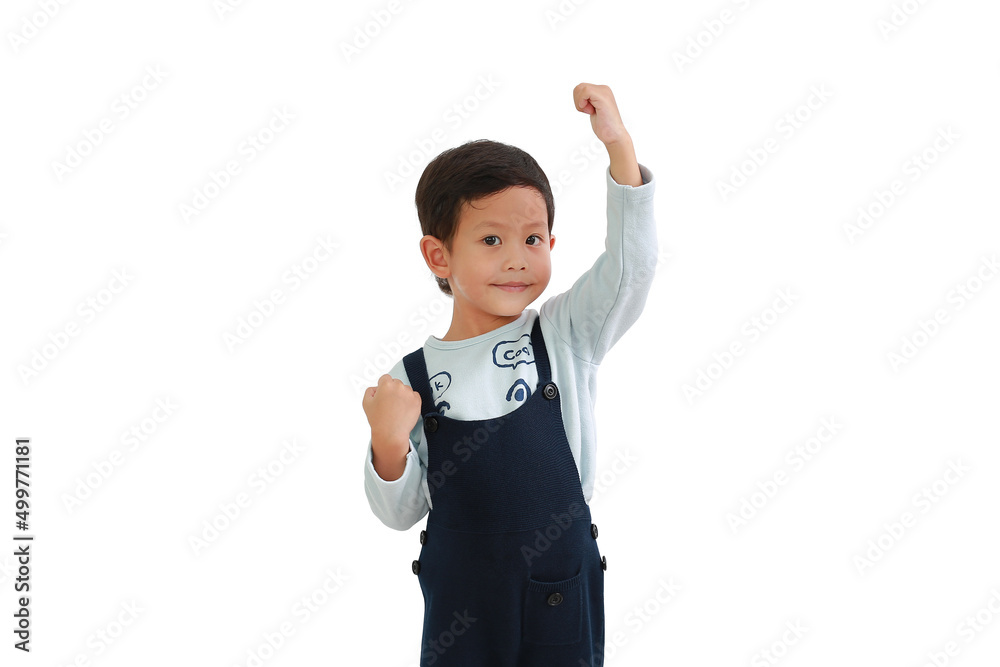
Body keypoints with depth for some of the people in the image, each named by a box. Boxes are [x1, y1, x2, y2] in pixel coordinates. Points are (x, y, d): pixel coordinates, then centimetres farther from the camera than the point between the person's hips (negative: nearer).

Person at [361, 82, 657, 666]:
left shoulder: (565, 336, -3)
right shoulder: (412, 378, -5)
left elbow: (632, 264, -16)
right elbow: (401, 512, -1)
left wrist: (619, 144, -24)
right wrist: (389, 444, -22)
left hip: (561, 590, 0)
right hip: (460, 599, 0)